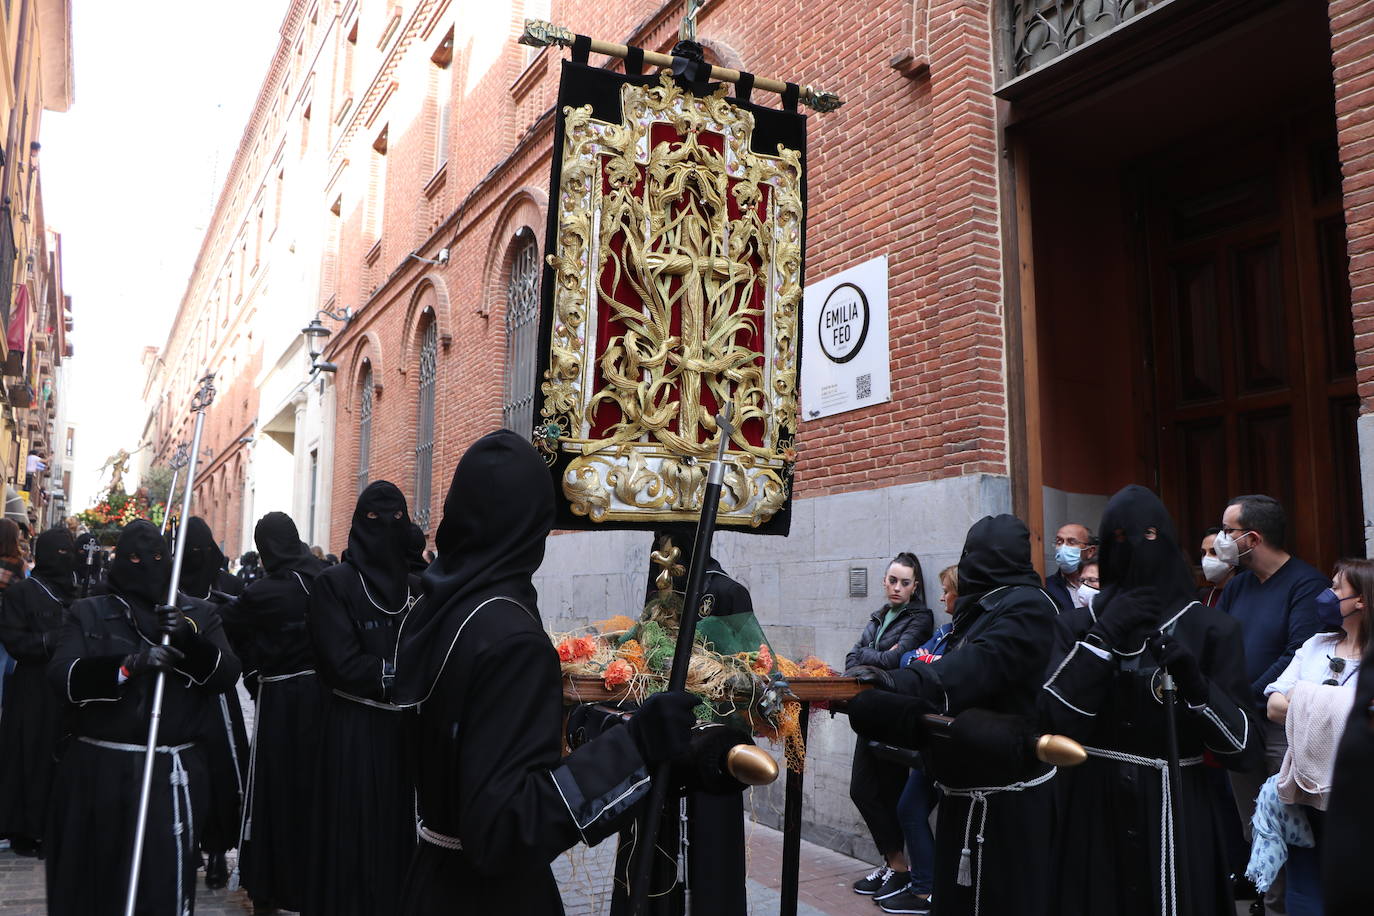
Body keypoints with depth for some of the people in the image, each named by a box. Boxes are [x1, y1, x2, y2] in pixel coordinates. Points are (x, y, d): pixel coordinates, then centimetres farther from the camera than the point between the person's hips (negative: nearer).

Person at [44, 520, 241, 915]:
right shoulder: (89, 613, 8)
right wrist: (127, 664, -24)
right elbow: (62, 677, -7)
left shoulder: (198, 616, 10)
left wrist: (188, 637, -20)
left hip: (173, 774, 0)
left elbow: (226, 675, -4)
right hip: (98, 772, 1)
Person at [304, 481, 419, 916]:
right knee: (356, 842, 3)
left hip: (406, 728, 5)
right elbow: (345, 666, -14)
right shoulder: (335, 583, -7)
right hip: (355, 731, -5)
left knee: (401, 832, 11)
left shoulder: (416, 588, 9)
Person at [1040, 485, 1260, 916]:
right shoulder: (1077, 626, 3)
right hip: (1097, 814, 1)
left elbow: (1244, 749, -5)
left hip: (1178, 816, -1)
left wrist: (1196, 684, -21)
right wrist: (1102, 636, -14)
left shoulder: (1212, 628, -1)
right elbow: (1054, 720, -10)